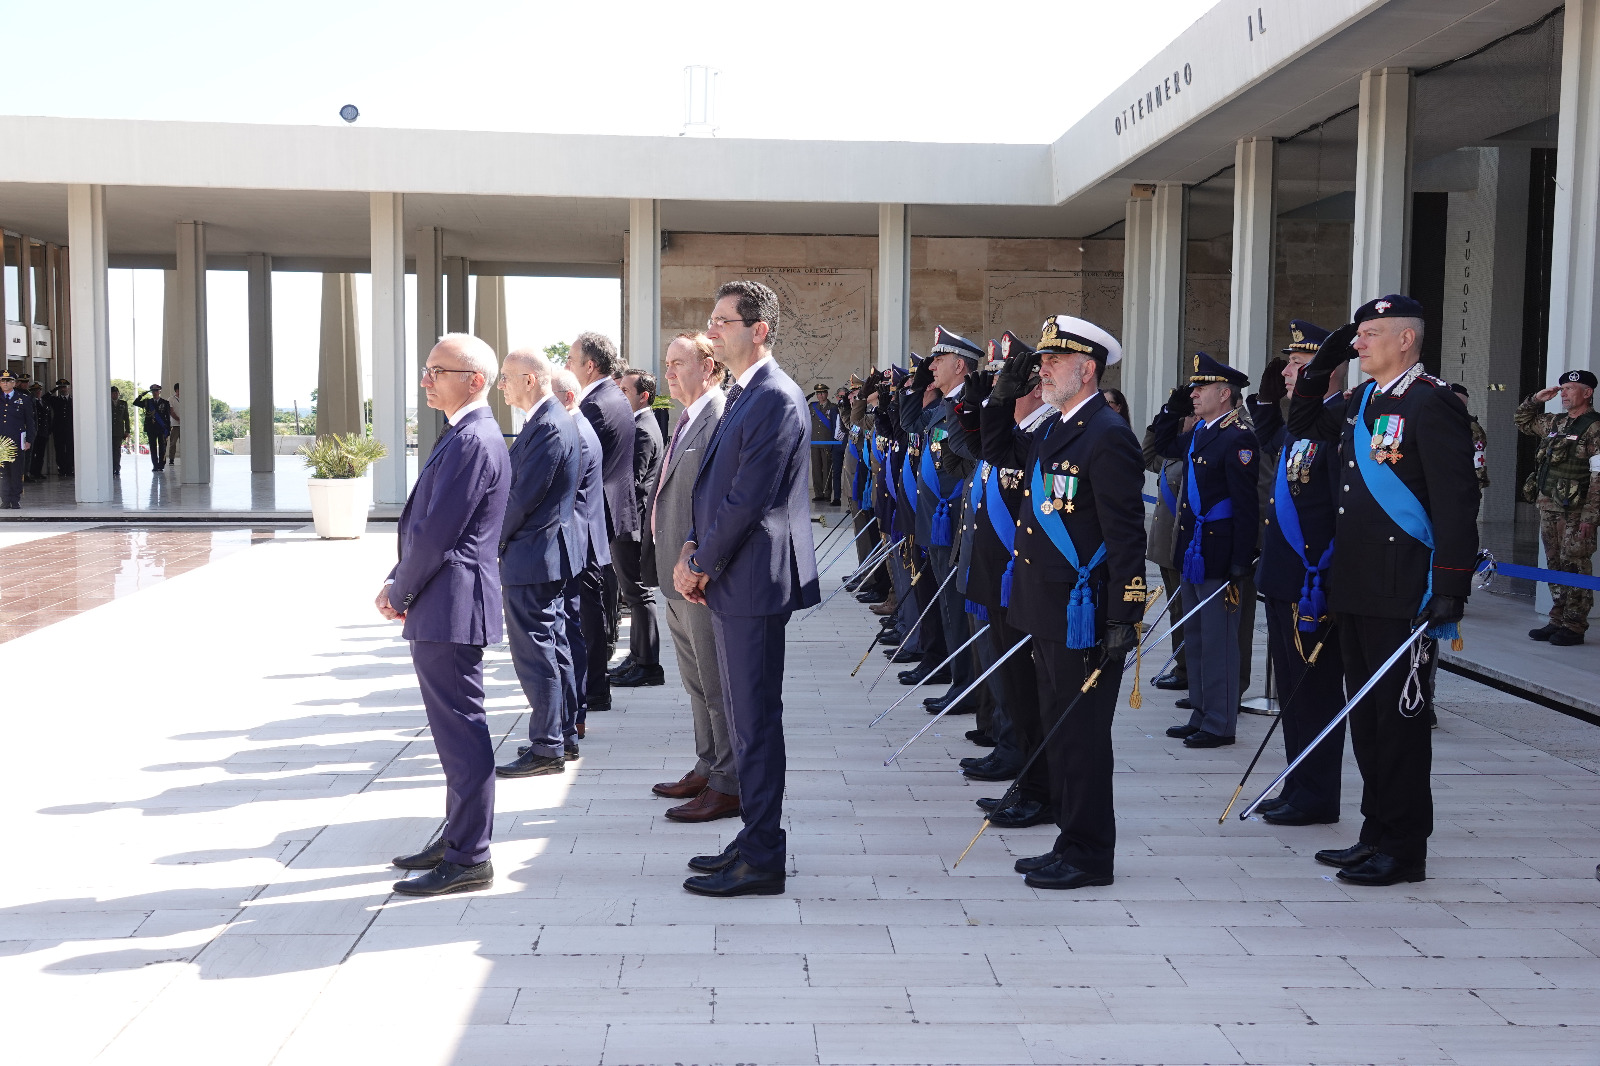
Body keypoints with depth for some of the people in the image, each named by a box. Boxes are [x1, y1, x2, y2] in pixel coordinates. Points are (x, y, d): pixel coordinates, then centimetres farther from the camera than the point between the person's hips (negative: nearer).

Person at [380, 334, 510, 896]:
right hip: (444, 608, 11)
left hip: (449, 607, -11)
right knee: (456, 729, 18)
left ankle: (469, 860, 4)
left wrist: (400, 593, -7)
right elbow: (427, 525, 19)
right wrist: (400, 582, 8)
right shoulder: (466, 436, 16)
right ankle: (458, 837, 29)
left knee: (461, 732, -4)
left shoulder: (473, 442, -18)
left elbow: (436, 533, -19)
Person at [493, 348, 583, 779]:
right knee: (552, 645, 16)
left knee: (534, 651, -4)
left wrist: (495, 540, -7)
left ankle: (547, 748, 2)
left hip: (532, 555, -11)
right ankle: (565, 734, 26)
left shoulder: (548, 427, -20)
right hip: (549, 553, 11)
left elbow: (524, 496, -21)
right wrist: (502, 538, 13)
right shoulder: (550, 420, 12)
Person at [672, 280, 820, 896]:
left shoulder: (774, 399, -16)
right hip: (729, 580, 10)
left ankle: (761, 862, 5)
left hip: (754, 583, -10)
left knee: (755, 721, -3)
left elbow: (748, 499, -19)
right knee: (747, 718, 16)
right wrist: (694, 550, 5)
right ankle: (756, 839, 27)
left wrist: (703, 564, -9)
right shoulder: (742, 396, 16)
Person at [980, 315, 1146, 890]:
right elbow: (999, 451, 31)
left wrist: (1124, 619, -21)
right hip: (1050, 611, 10)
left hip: (1084, 617, -10)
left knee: (1081, 735, -1)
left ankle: (1089, 855, 10)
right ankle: (1071, 841, 27)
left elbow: (1126, 534, -19)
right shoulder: (1054, 429, 12)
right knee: (1058, 730, 16)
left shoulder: (1108, 434, -16)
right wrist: (1003, 397, 13)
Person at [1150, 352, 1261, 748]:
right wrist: (1174, 407, 15)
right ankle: (1201, 714, 28)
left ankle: (1220, 724, 8)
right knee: (1196, 639, 17)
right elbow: (1162, 446, 32)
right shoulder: (1198, 433, 11)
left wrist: (1241, 565, -22)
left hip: (1219, 559, -9)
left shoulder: (1238, 438, -16)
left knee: (1218, 641, -1)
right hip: (1192, 553, 10)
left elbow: (1246, 507, -20)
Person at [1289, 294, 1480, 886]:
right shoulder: (1363, 399, 13)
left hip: (1403, 594, -9)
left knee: (1399, 717, -1)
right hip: (1357, 589, 9)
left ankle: (1405, 849, 9)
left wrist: (1450, 590, -21)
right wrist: (1321, 366, 14)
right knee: (1366, 714, 14)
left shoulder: (1431, 403, -12)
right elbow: (1304, 425, 30)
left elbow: (1456, 502, -17)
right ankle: (1377, 833, 25)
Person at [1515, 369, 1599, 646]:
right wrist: (1536, 400, 16)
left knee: (1574, 567, -5)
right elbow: (1521, 421, 34)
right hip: (1548, 504, 8)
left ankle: (1574, 626, -1)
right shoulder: (1554, 423, 15)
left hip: (1574, 510, -8)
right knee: (1555, 566, 12)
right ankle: (1557, 621, 18)